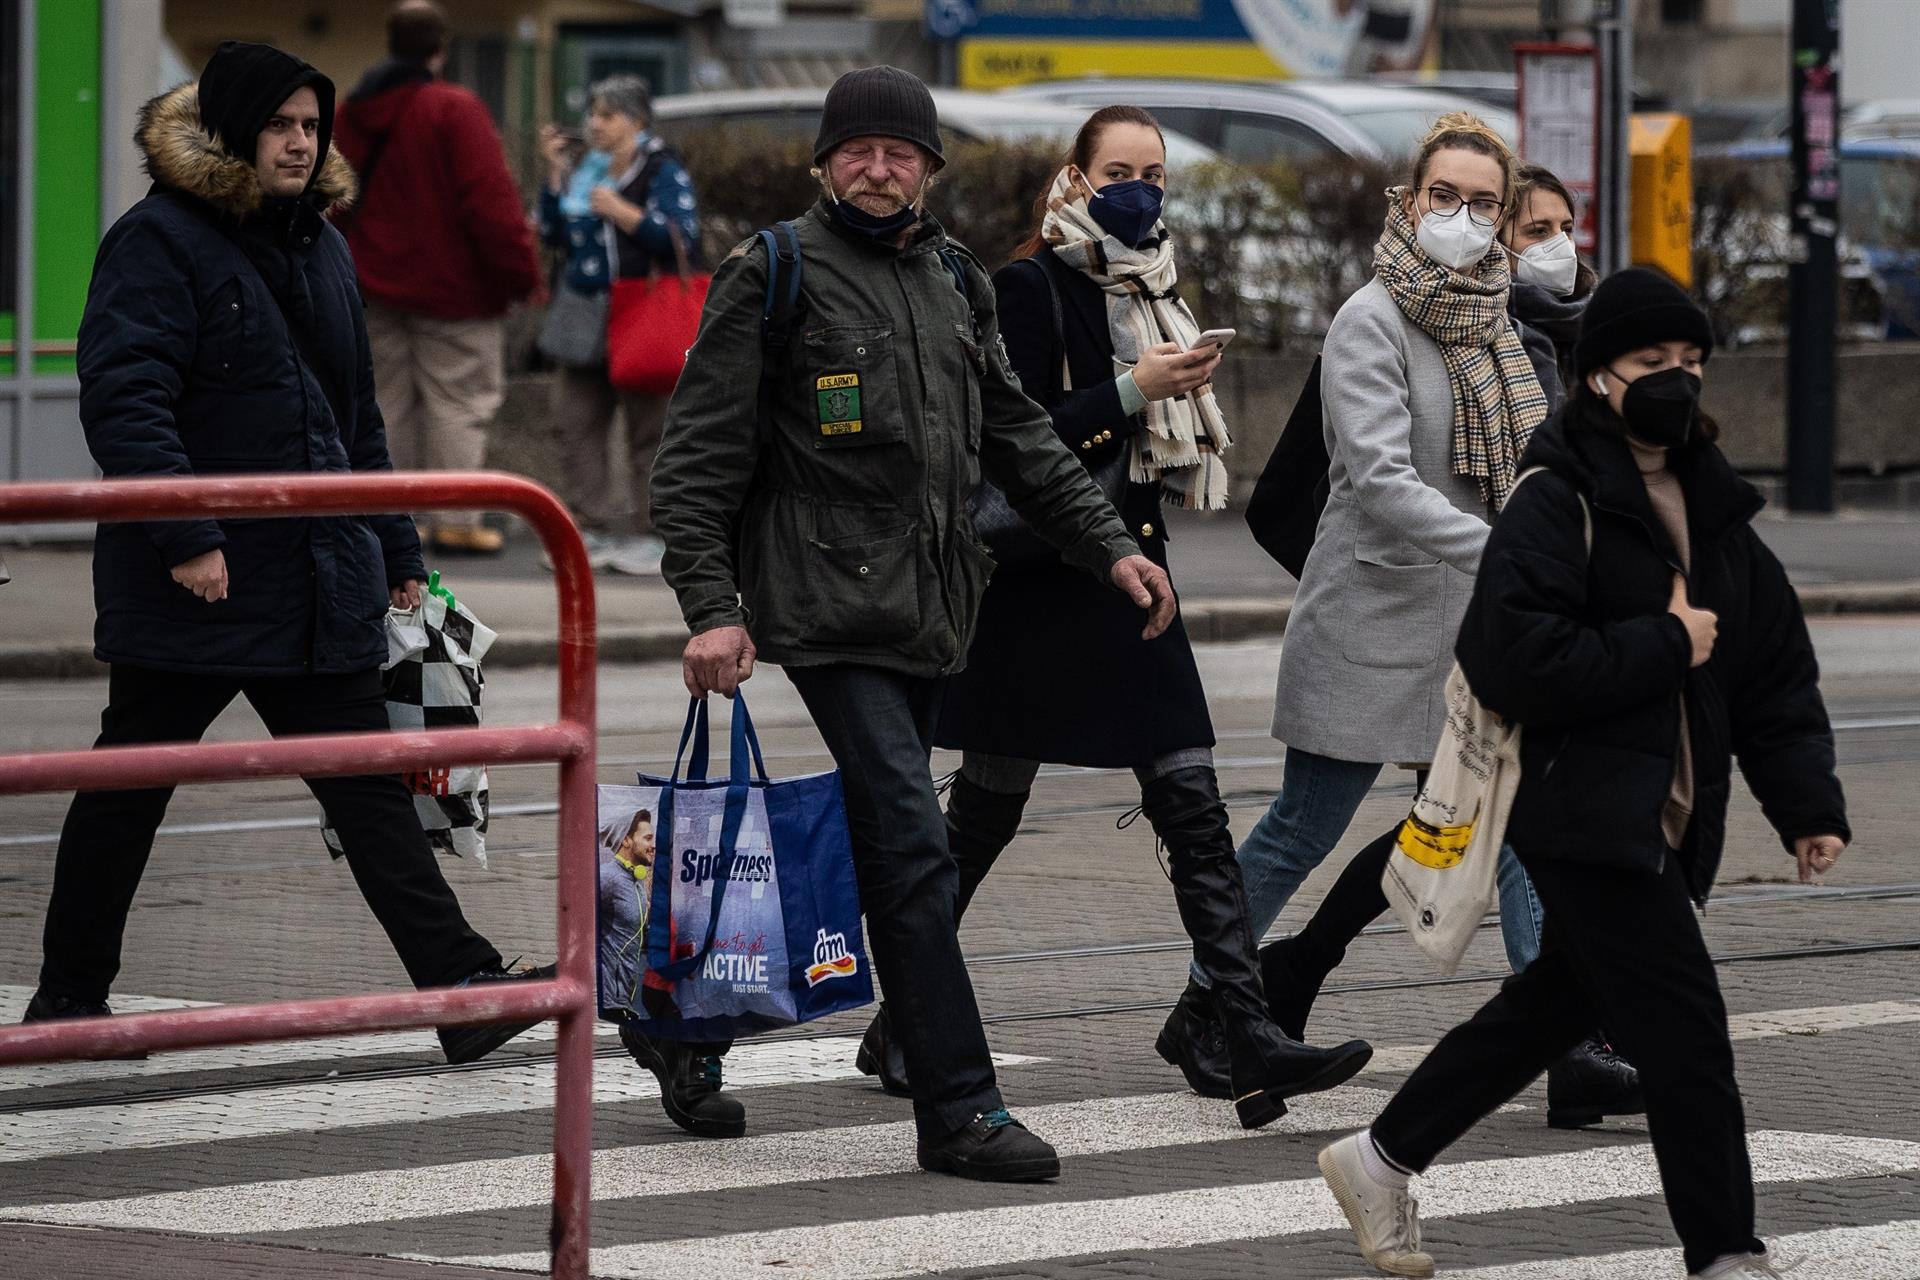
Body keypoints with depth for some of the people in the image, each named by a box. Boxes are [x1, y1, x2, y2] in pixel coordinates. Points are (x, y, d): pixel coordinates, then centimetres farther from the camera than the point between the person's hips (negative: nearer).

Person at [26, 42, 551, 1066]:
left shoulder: (320, 247, 16)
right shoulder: (161, 240, -10)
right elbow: (122, 397, -20)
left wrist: (396, 548, 21)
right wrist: (183, 535, -26)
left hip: (321, 587, 7)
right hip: (195, 587, -7)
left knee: (371, 790, 1)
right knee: (129, 789, 6)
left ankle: (463, 990, -5)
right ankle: (69, 996, 18)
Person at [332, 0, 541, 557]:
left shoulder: (352, 114, 8)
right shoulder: (455, 111, -15)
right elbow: (490, 199, -19)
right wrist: (522, 274, -12)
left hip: (376, 284, 6)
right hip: (451, 289, -6)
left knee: (389, 402, 14)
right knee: (459, 404, -1)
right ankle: (456, 521, -4)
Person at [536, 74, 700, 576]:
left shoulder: (663, 170, -4)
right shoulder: (587, 168, 14)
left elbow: (684, 239, -13)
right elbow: (554, 233, 14)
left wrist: (623, 213, -18)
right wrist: (556, 173, 5)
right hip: (585, 317, 7)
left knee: (648, 431, -2)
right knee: (575, 425, 5)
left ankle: (653, 536, 2)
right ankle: (592, 530, 12)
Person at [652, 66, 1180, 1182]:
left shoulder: (957, 282, 16)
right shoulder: (775, 279, -4)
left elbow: (1017, 435, 22)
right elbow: (702, 457, -6)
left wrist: (1108, 545, 13)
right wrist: (711, 609, -15)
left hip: (931, 615, 7)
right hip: (831, 610, -7)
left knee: (888, 848, 9)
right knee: (914, 851, -14)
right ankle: (960, 1110, -14)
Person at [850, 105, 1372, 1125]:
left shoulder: (1151, 288, 14)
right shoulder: (1030, 287, -9)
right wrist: (1133, 391, -23)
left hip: (1129, 569, 7)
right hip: (1038, 583, -7)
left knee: (1194, 811, -3)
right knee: (983, 816, 3)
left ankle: (1252, 1048, -10)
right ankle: (898, 1026, 18)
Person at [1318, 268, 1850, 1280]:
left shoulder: (1714, 512, 13)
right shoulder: (1559, 504, -12)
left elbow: (1779, 676, 15)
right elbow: (1509, 661, -23)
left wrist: (1809, 805, 4)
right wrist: (1665, 647, -18)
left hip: (1669, 824, 9)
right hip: (1587, 819, -9)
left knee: (1558, 1004, 18)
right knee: (1685, 1034, -9)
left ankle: (1381, 1159, 32)